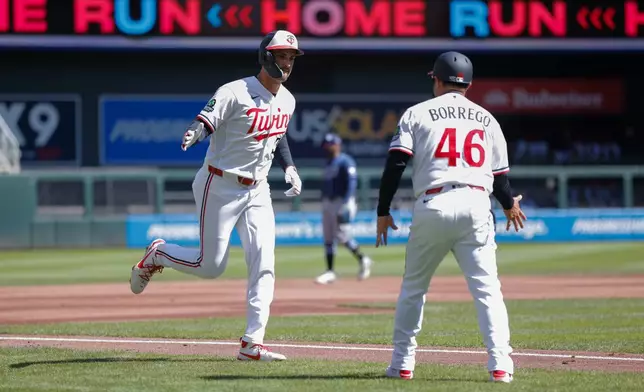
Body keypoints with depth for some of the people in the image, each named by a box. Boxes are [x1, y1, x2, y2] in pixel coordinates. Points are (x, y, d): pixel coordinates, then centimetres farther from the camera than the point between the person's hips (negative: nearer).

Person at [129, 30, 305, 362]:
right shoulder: (235, 93, -17)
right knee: (211, 266, -3)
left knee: (264, 265, -6)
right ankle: (157, 254, 26)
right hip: (220, 186, -6)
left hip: (257, 191, 6)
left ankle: (252, 343, -6)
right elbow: (205, 121, -27)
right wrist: (193, 134, -49)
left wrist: (289, 167, 10)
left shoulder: (287, 101, 7)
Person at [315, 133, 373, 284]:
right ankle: (330, 272, 5)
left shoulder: (345, 162, -9)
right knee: (328, 238, 4)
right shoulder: (328, 164, 18)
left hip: (342, 202, -9)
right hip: (328, 203, 9)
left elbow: (352, 183, -17)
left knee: (341, 235, -14)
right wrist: (324, 204, 16)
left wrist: (345, 205, -24)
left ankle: (363, 259, 5)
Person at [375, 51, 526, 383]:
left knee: (413, 287, 13)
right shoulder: (486, 119, 16)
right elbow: (500, 174, 17)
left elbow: (395, 164, -1)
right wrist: (510, 205, 37)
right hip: (475, 205, 1)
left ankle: (402, 364, 13)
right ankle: (500, 364, -12)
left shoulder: (418, 113, 9)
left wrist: (383, 212, 5)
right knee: (486, 288, 0)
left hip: (432, 206, -1)